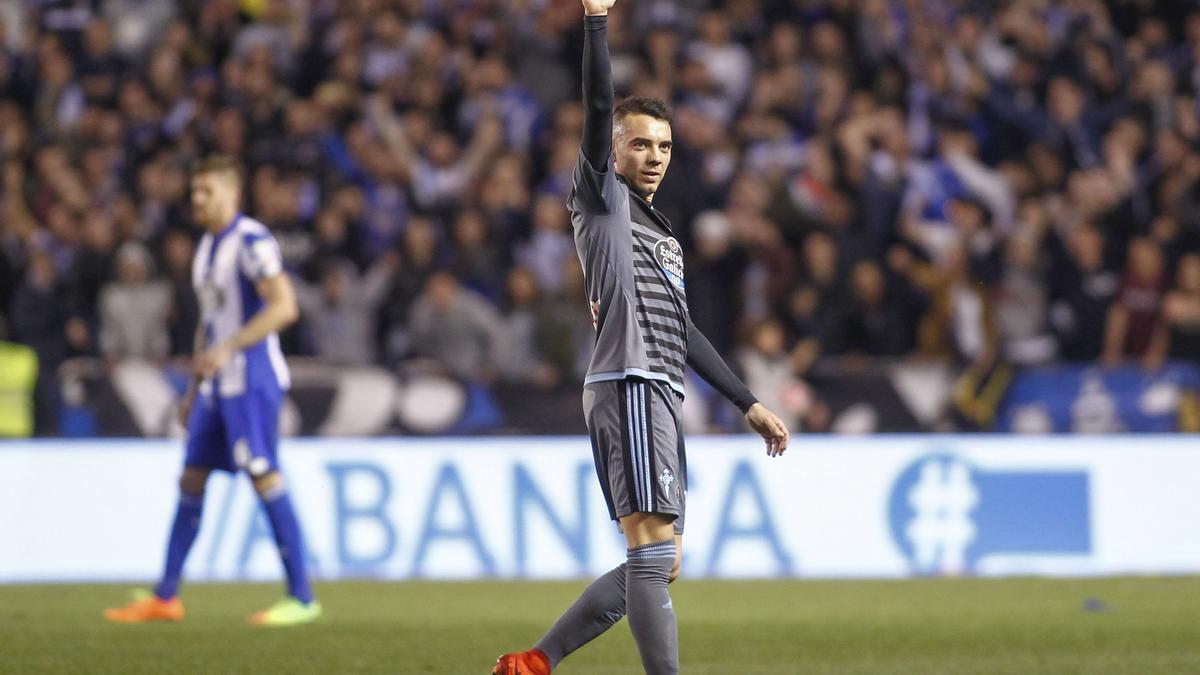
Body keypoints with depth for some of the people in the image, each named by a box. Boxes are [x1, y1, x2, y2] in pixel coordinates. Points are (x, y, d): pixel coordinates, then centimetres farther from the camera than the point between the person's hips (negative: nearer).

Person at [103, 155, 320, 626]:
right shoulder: (208, 246, 16)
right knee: (191, 478, 8)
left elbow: (284, 306, -22)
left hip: (252, 380, -9)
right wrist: (195, 386, 22)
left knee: (264, 475, -12)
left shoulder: (251, 242, -13)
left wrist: (228, 349, -27)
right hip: (217, 384, 9)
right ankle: (165, 597, 12)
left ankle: (302, 598, -9)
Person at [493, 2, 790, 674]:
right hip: (630, 386, -9)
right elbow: (599, 109, -11)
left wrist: (749, 403, 28)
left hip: (663, 397, 9)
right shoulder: (604, 201, 4)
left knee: (657, 563, 8)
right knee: (653, 550, -15)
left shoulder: (661, 233, 26)